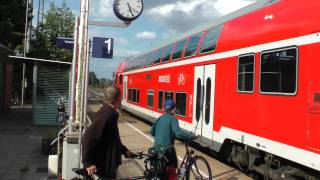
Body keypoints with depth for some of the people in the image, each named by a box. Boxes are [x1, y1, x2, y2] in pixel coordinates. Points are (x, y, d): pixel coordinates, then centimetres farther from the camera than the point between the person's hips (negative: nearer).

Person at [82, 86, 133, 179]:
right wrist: (88, 162, -28)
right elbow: (89, 137, -30)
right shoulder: (106, 114, -23)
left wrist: (124, 150, 15)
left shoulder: (110, 113, 8)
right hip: (101, 167, -10)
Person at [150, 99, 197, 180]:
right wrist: (192, 136, -17)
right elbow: (178, 133, -24)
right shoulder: (172, 119, -10)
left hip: (157, 148, 7)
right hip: (167, 149, -6)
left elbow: (152, 131, 15)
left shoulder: (159, 118, 9)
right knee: (171, 169, 6)